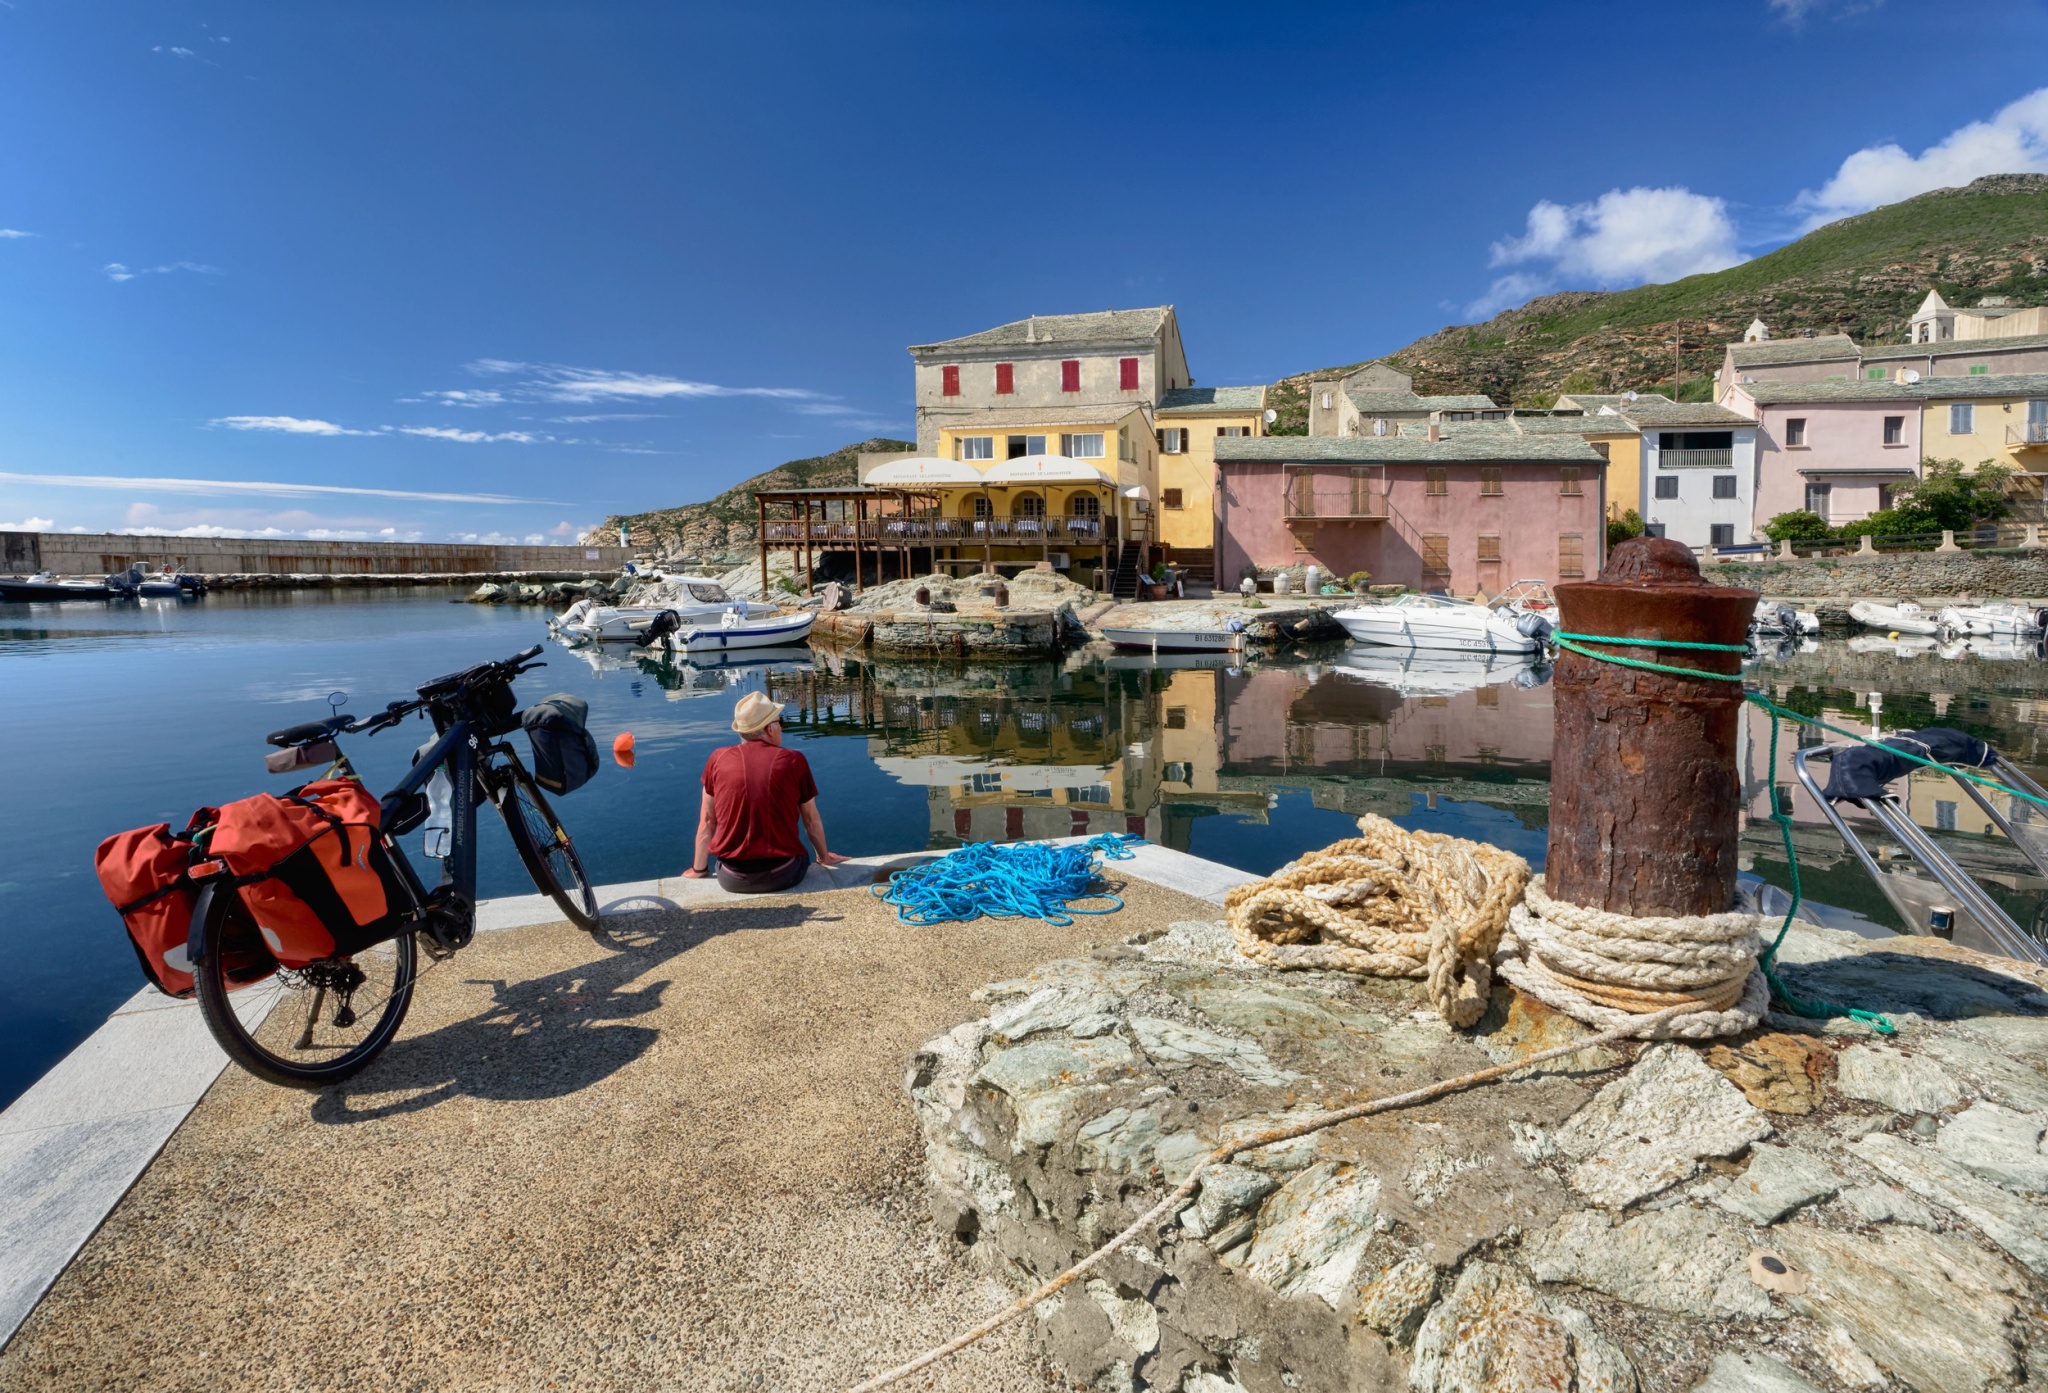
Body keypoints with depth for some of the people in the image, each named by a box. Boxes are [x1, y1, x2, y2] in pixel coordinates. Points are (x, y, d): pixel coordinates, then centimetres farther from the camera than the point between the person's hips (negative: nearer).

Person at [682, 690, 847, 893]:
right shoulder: (794, 761, -4)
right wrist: (824, 857, 24)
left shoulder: (718, 759, -2)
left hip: (733, 879, 1)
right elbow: (811, 819, 7)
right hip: (783, 875, -1)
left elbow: (707, 820, 6)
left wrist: (699, 869, 19)